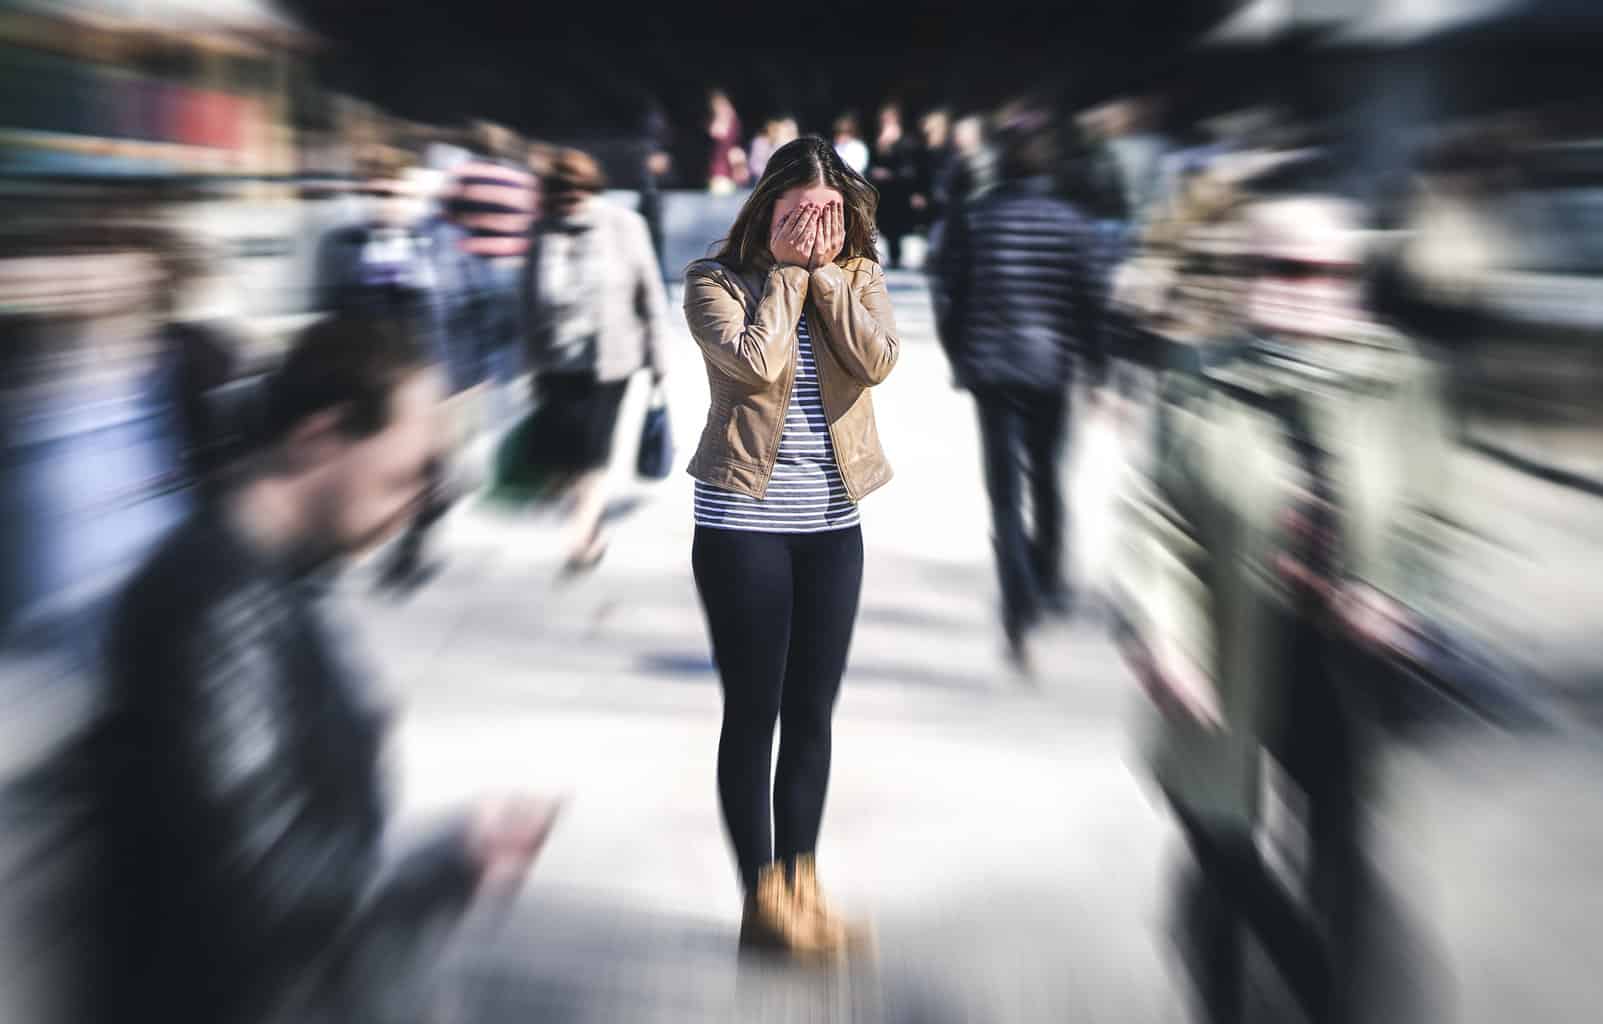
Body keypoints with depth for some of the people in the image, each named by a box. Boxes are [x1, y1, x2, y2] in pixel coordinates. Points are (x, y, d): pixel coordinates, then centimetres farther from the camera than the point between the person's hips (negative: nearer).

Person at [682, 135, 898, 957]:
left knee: (812, 712, 9)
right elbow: (757, 362, -20)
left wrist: (826, 270, -10)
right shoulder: (716, 280, -4)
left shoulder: (858, 276, 6)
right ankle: (761, 897, 9)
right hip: (742, 520, -4)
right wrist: (786, 270, -12)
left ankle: (800, 884, 20)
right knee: (753, 710, 1)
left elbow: (876, 361, -11)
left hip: (832, 522, 4)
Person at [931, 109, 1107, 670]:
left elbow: (949, 297, -2)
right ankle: (1047, 580, 35)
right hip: (1051, 367, 1)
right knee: (1045, 476, 20)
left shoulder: (971, 219, -3)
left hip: (991, 368, -1)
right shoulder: (1069, 221, -5)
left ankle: (1020, 607, -15)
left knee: (1004, 487, 0)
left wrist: (959, 358, 11)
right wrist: (1095, 366, 5)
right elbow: (1086, 299, -4)